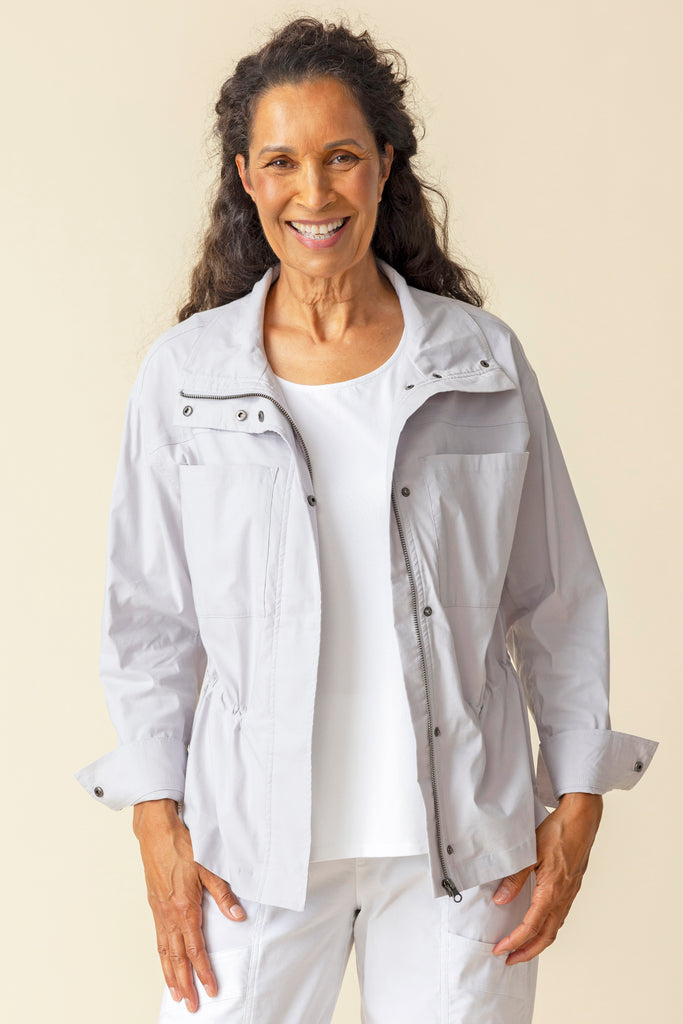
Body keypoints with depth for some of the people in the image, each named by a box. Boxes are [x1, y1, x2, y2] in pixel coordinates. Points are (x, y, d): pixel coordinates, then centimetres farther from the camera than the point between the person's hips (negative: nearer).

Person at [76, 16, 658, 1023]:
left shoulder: (484, 360, 2)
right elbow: (149, 620, 5)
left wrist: (577, 803, 4)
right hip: (257, 838, 0)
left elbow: (558, 602, 6)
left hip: (462, 842, 1)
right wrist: (157, 822, -1)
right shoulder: (184, 373, 1)